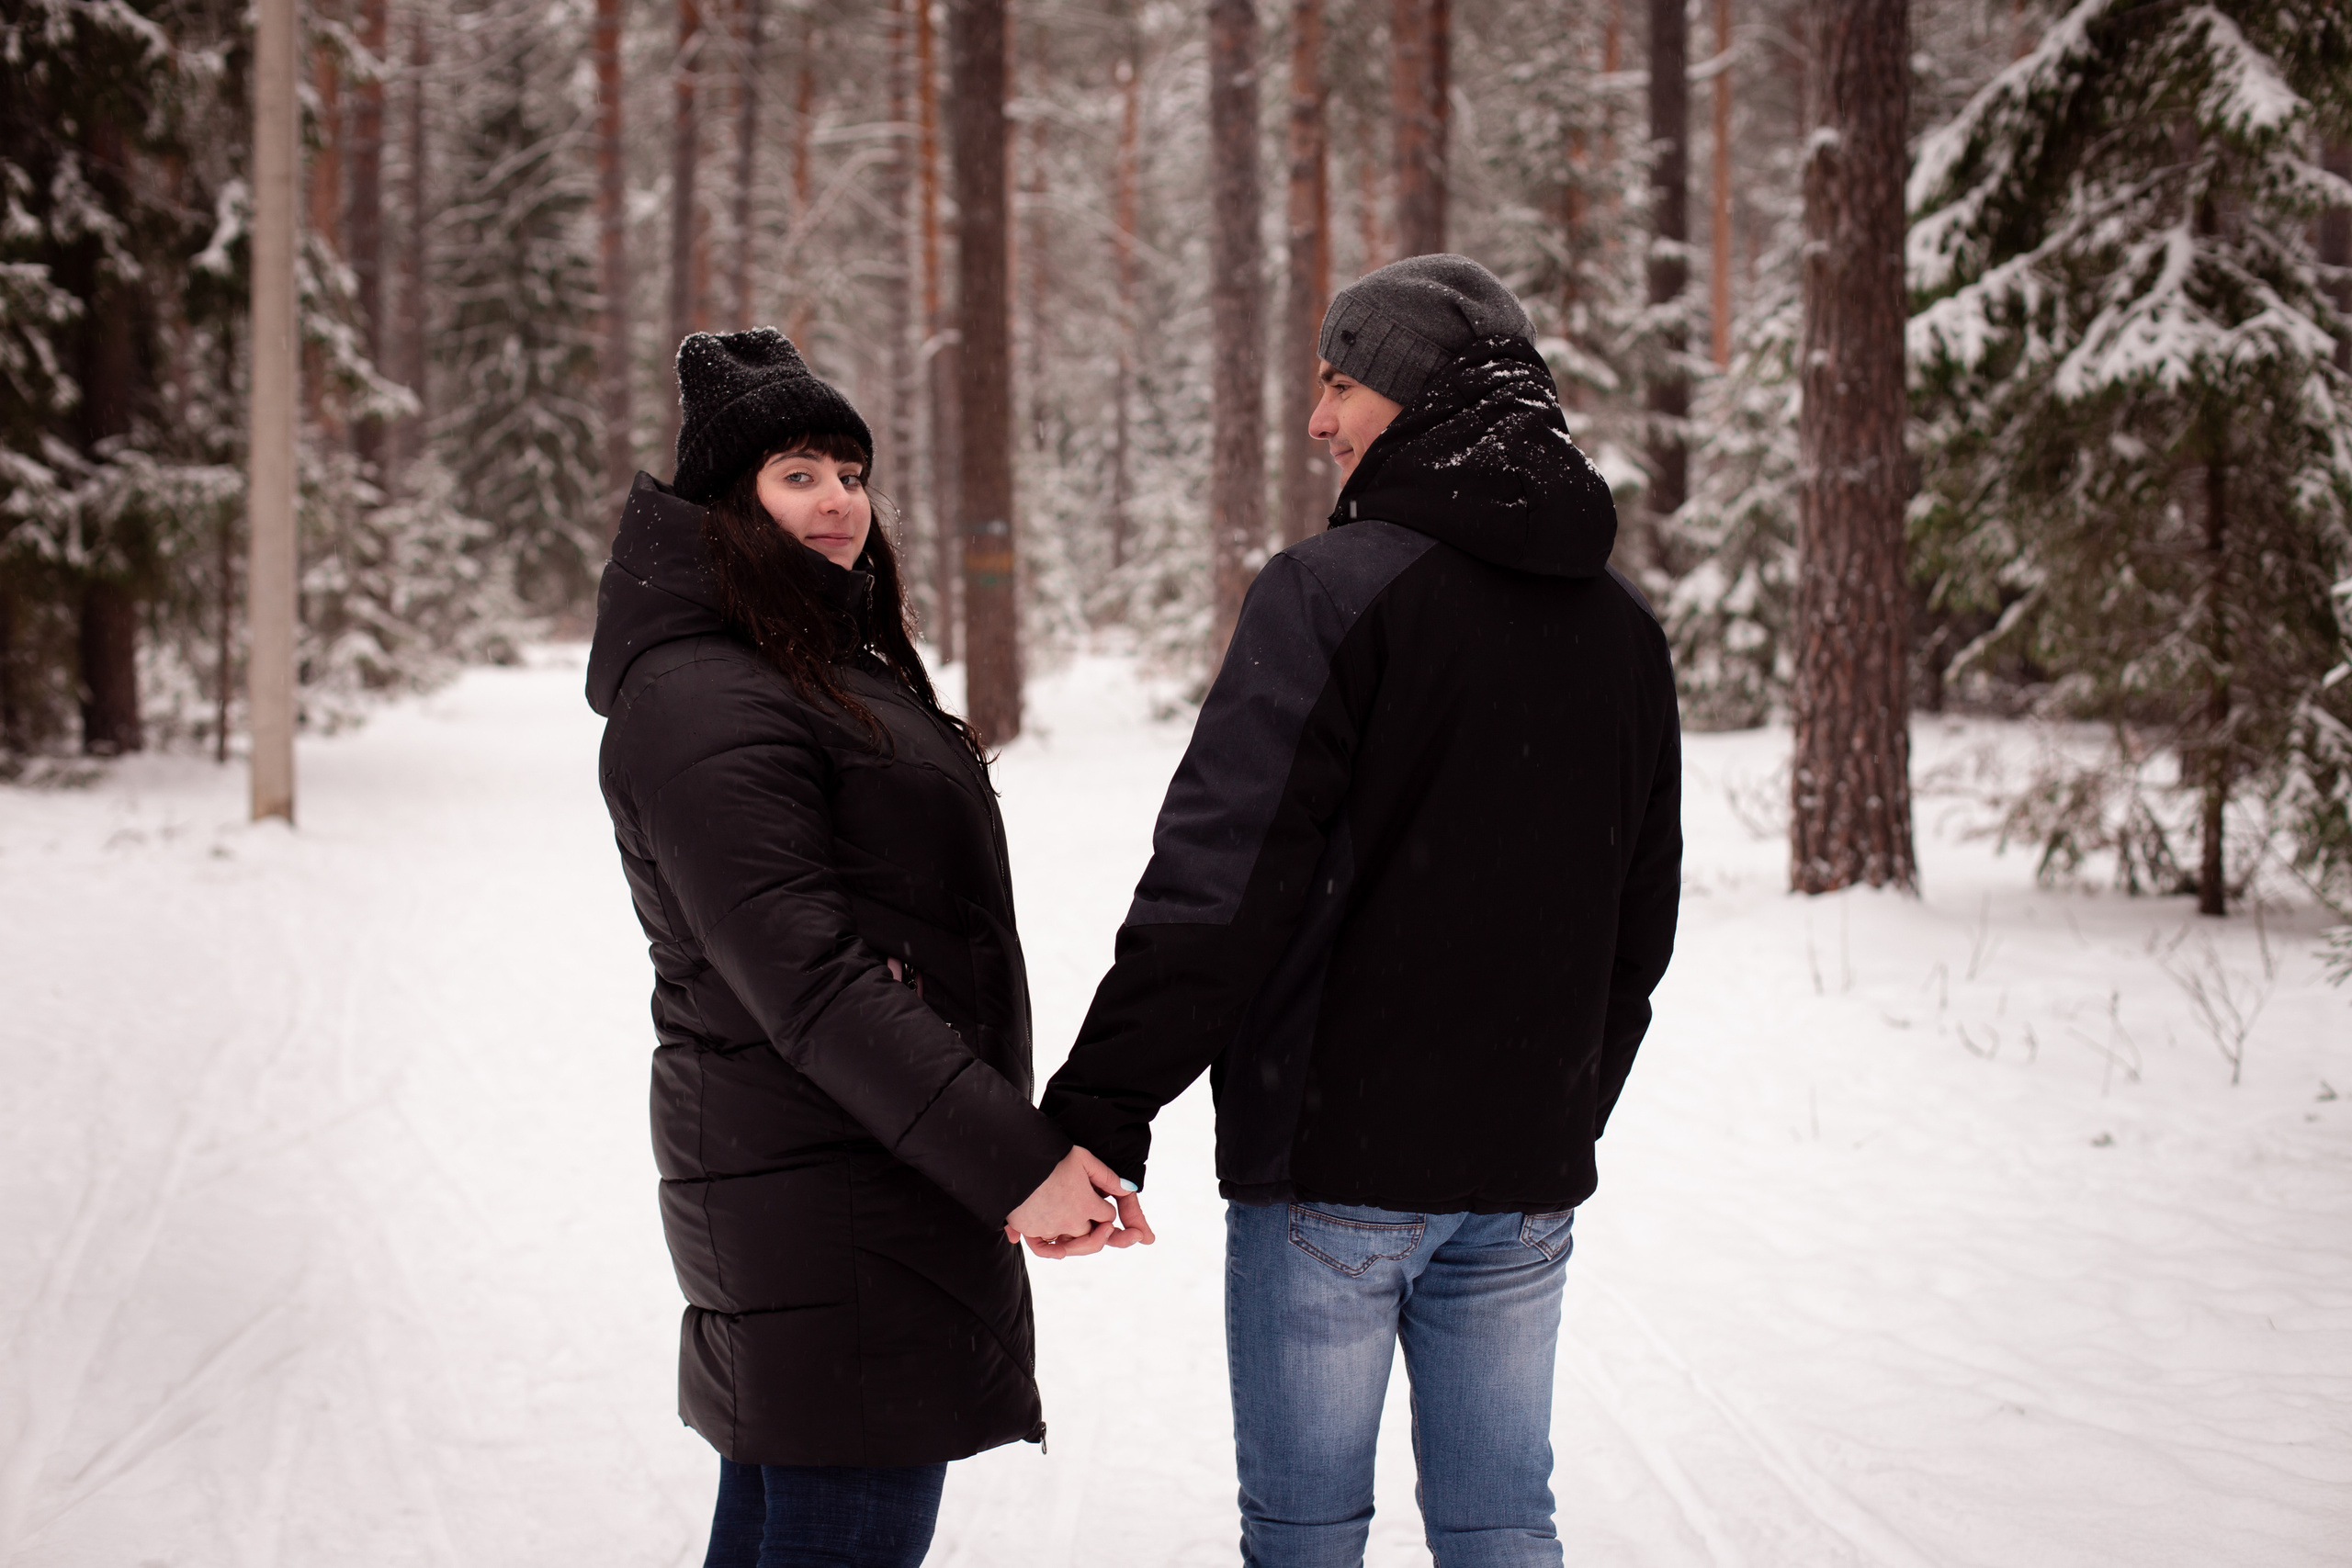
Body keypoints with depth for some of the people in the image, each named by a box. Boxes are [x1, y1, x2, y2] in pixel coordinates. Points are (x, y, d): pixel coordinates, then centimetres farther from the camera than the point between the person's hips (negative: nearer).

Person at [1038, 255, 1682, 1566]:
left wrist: (1102, 1115, -17)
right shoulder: (1626, 626, 9)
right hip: (1530, 1170, 6)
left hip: (1334, 1157, -6)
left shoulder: (1333, 591, -13)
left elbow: (1218, 884, -19)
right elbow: (1642, 925, 16)